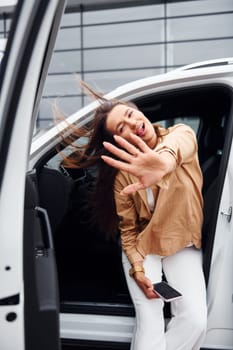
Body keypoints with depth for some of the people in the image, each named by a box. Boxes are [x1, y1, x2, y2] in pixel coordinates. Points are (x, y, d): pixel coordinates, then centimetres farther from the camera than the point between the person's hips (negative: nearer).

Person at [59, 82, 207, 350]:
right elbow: (128, 230, -3)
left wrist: (165, 161, -63)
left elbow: (177, 145, -40)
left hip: (182, 244, 1)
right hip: (143, 245, 0)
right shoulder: (122, 176, -11)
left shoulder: (182, 134, -13)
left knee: (195, 320, -17)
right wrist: (138, 270, -17)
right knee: (150, 323, -17)